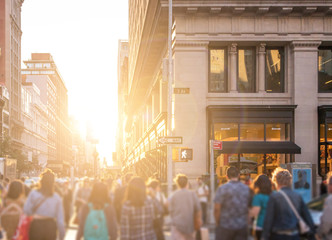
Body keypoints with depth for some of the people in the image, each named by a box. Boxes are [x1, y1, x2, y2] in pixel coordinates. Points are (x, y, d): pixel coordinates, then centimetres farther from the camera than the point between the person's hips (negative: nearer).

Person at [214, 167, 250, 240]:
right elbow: (249, 208, 7)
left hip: (225, 226, -3)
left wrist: (217, 223, 0)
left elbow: (217, 209, -13)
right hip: (242, 226, 3)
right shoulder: (247, 189, 2)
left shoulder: (222, 188, -11)